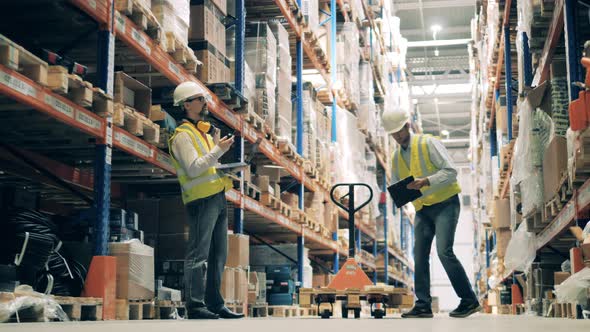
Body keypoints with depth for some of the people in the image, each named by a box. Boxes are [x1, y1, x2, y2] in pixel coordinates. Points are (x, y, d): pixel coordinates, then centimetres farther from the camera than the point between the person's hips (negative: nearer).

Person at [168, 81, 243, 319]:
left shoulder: (204, 132, 22)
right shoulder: (182, 135, -7)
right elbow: (193, 168, -19)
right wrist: (218, 150, -19)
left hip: (218, 198, 9)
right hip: (201, 200, -9)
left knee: (218, 255, 11)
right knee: (198, 255, -8)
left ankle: (214, 303, 18)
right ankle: (195, 306, -5)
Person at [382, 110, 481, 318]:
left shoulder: (429, 143, -7)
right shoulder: (396, 157, 13)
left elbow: (450, 172, -14)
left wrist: (426, 181, -27)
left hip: (445, 204, -7)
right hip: (422, 210, 7)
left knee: (444, 252, -17)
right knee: (420, 255, 0)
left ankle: (469, 301, -8)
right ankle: (423, 305, 5)